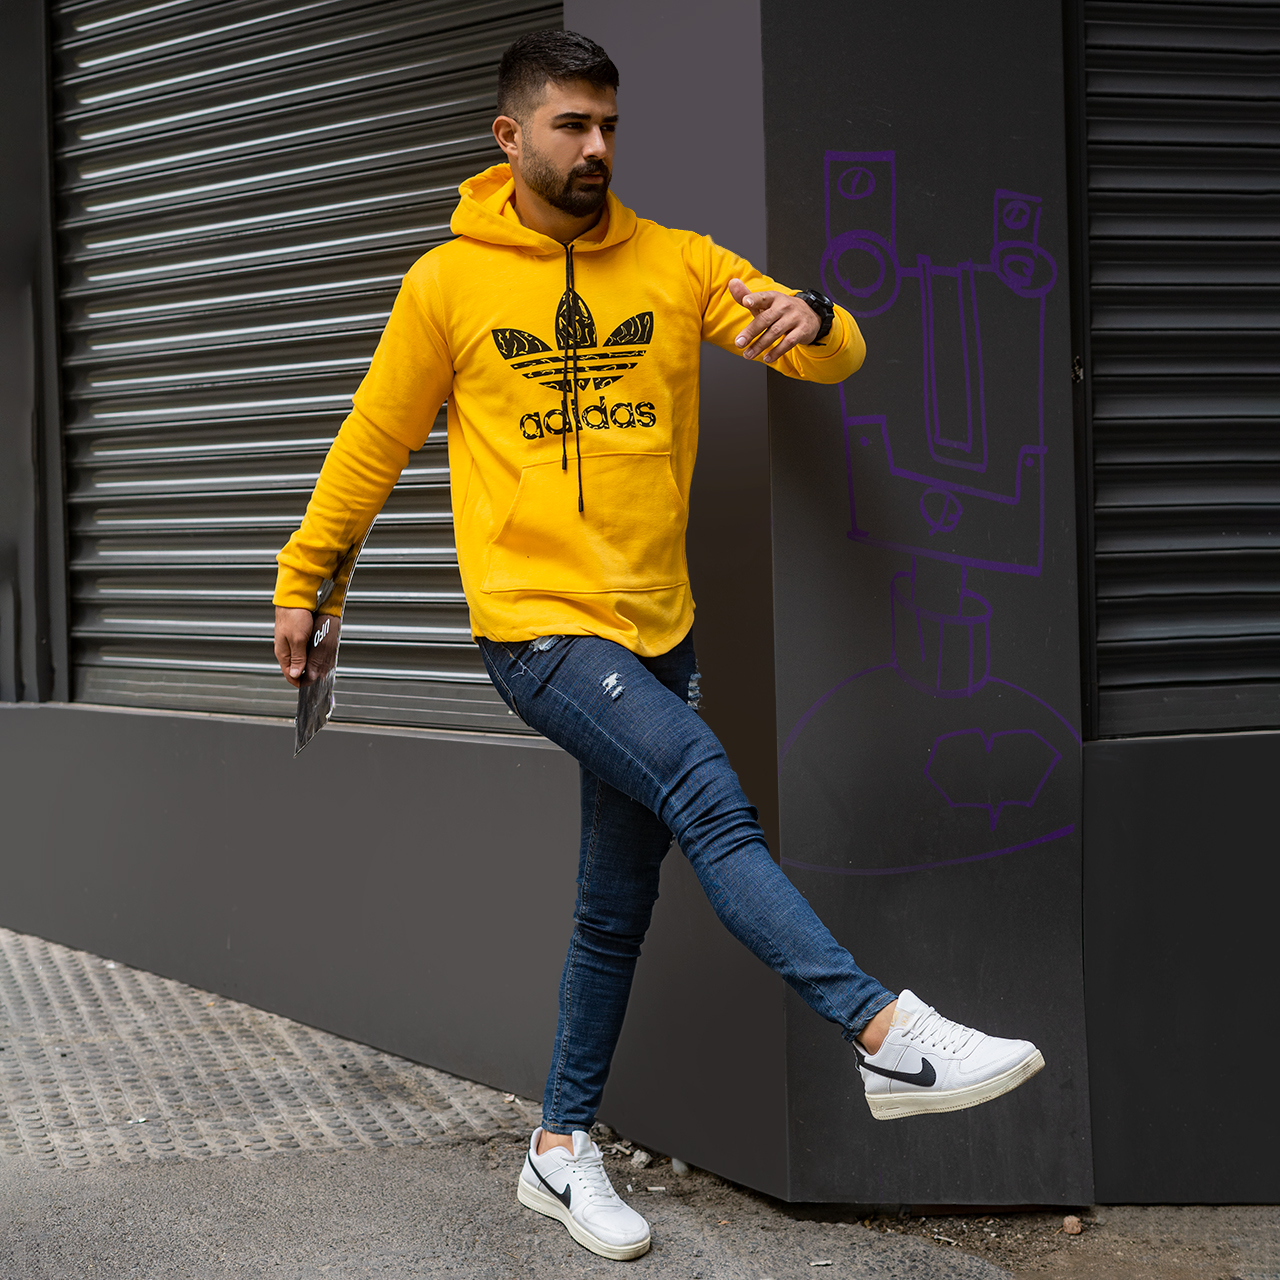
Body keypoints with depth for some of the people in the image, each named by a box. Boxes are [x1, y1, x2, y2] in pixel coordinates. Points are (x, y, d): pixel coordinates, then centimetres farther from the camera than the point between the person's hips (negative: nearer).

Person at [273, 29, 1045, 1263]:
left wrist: (812, 320, -21)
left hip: (655, 626, 5)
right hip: (535, 622, -4)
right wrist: (303, 581, 15)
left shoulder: (678, 264, 6)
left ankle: (561, 1149, 24)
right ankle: (890, 1035, -30)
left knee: (616, 909, 10)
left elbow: (839, 356, 2)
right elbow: (373, 441, 9)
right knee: (707, 793, -26)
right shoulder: (448, 283, 1)